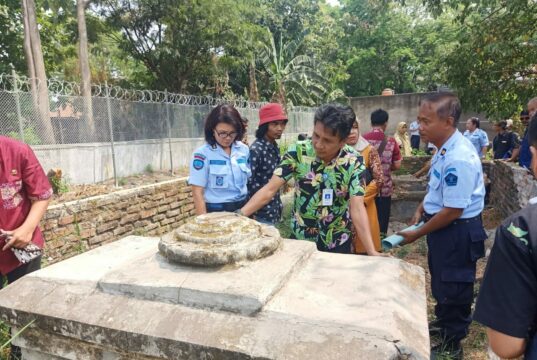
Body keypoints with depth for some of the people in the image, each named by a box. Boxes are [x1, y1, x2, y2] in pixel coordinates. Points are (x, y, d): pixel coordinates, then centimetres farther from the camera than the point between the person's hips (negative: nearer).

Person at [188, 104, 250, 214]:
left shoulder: (244, 150, 0)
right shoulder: (202, 154, -13)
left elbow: (248, 181, 9)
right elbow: (197, 193, -12)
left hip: (242, 209, 4)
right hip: (216, 211, -4)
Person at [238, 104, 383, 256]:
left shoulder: (353, 162, -16)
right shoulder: (298, 151, -16)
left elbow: (357, 208, -22)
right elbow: (270, 190, -19)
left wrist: (372, 252, -33)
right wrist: (239, 215, -31)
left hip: (337, 242, 0)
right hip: (300, 237, 1)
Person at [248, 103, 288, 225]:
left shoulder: (274, 147, 6)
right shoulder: (255, 149, -19)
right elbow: (248, 182, -19)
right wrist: (252, 214, -16)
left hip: (274, 208, 8)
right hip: (261, 211, -8)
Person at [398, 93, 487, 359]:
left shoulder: (459, 159, -30)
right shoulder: (444, 148, -1)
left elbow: (453, 210, -26)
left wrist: (416, 234, -16)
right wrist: (421, 209, 7)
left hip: (458, 231, -9)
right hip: (443, 225, 9)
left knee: (452, 287, 11)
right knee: (440, 281, 26)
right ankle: (443, 324, 50)